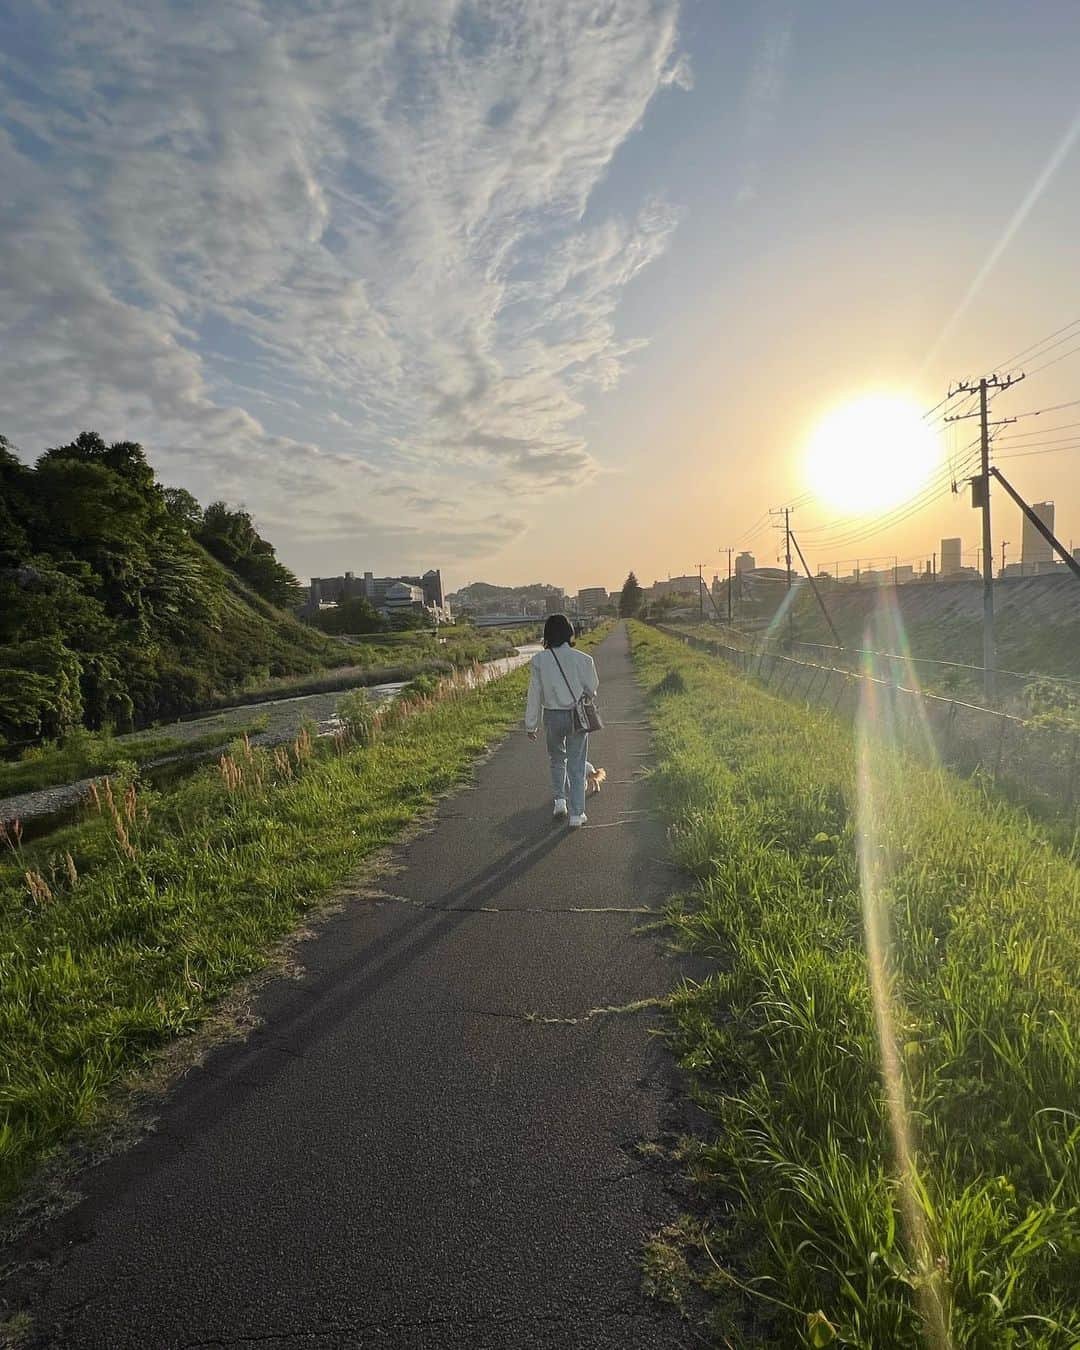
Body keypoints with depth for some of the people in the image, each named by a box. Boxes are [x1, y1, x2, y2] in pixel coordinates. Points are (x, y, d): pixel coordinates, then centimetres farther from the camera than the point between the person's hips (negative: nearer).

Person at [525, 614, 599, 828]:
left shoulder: (539, 660, -10)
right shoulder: (583, 659, -12)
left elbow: (534, 694, -4)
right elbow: (592, 688, -2)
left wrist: (531, 724, 4)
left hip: (552, 716, 1)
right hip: (578, 715, -1)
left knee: (557, 759, 26)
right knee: (576, 766, 9)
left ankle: (560, 800, 18)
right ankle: (576, 815, 13)